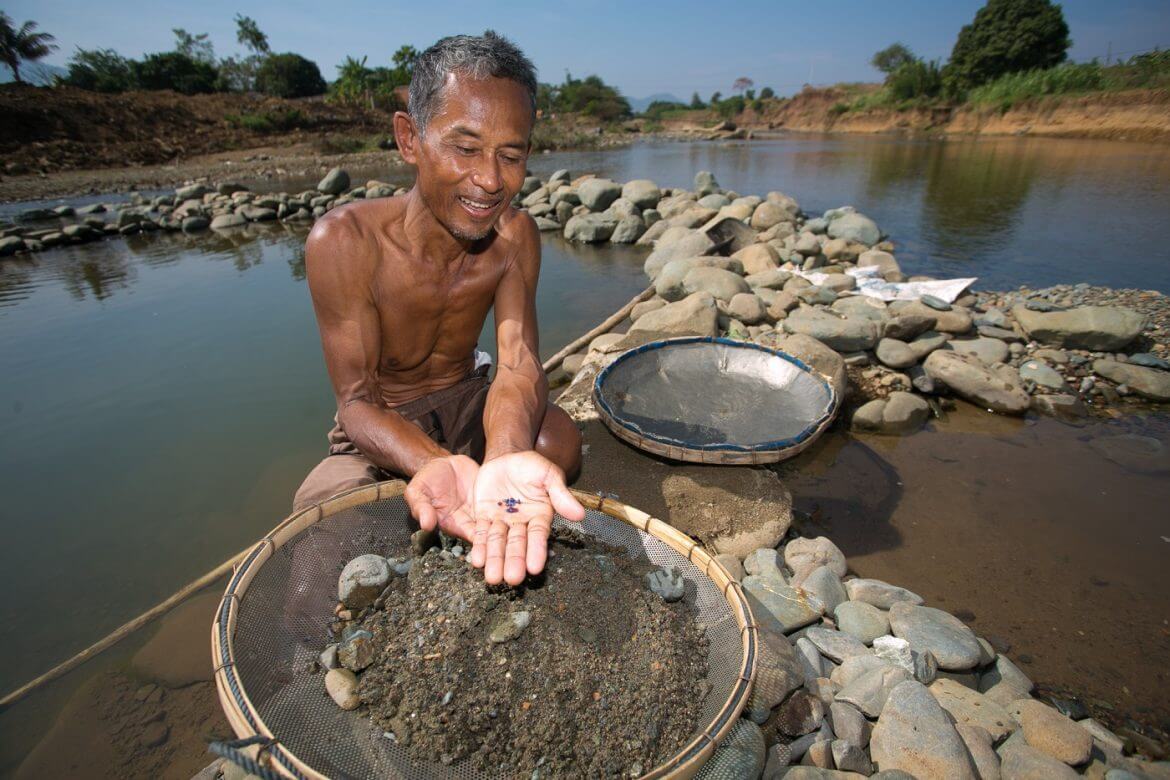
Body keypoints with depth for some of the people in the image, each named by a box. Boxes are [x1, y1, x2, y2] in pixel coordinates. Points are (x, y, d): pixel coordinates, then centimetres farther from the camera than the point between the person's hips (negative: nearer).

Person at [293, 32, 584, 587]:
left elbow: (518, 364, -25)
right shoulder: (344, 242, -24)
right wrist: (438, 465, -47)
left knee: (559, 441, -25)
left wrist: (505, 459, -49)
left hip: (468, 404, 2)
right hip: (381, 427, -1)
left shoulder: (514, 237, -14)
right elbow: (357, 400, -24)